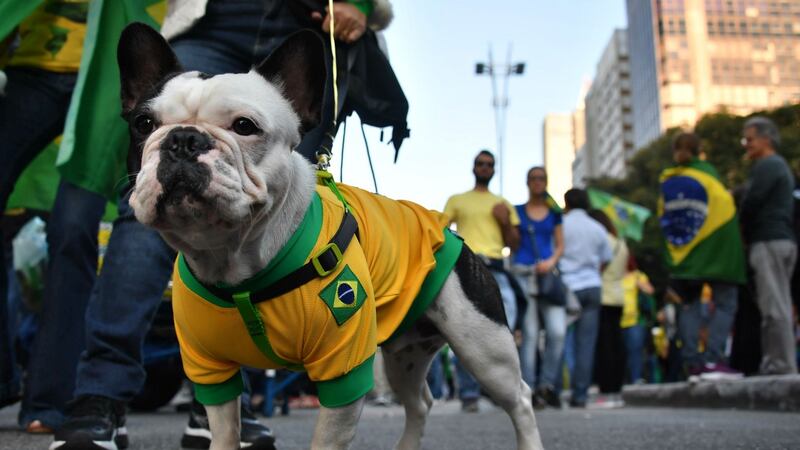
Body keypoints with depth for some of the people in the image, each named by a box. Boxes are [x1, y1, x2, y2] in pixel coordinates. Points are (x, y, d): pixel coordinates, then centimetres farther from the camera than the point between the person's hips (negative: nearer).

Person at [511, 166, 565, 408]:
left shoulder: (555, 213, 18)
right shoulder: (517, 211, 14)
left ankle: (547, 384, 3)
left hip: (548, 273, 2)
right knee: (529, 333, -6)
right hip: (523, 273, -2)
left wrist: (552, 261, -3)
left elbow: (560, 245, 14)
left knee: (557, 331, -11)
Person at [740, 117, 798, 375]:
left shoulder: (766, 166, -8)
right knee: (779, 307, 9)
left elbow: (751, 204, -14)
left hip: (769, 241, -10)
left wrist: (740, 228, 2)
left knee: (774, 308, -11)